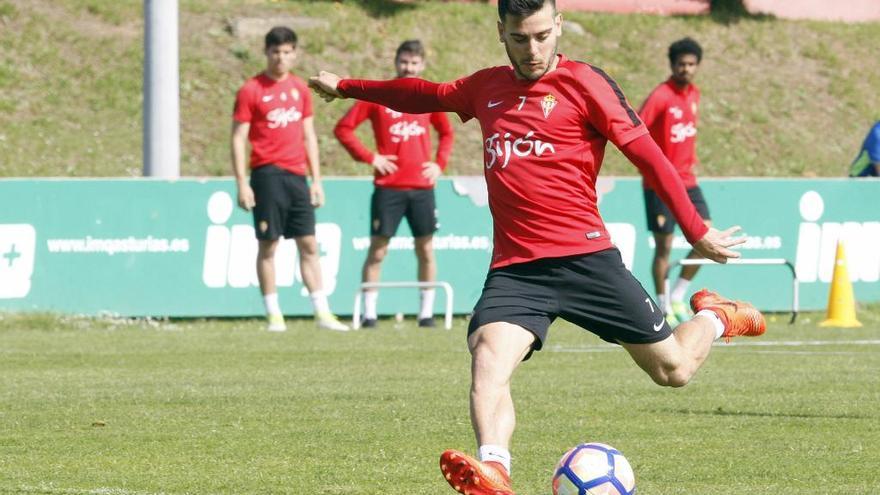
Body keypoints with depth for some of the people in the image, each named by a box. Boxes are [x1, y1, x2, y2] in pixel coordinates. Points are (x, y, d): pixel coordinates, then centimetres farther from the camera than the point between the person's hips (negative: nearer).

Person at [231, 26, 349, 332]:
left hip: (297, 175, 5)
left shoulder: (300, 89, 13)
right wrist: (242, 184, -11)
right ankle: (273, 314, 2)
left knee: (308, 244, 4)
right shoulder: (251, 90, -3)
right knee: (268, 245, -2)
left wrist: (316, 179, 12)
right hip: (268, 174, -5)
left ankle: (322, 312, 5)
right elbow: (238, 138, -4)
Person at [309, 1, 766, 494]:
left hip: (585, 258, -3)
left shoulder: (585, 83, -1)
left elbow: (647, 154, -2)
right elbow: (428, 95, 34)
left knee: (673, 370, 3)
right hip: (514, 268, 3)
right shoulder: (487, 87, 15)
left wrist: (698, 232, -5)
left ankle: (714, 318, 37)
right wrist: (346, 87, 42)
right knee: (488, 363, -27)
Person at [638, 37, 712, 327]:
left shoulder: (694, 94, 8)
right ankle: (663, 309, 8)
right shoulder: (661, 96, -14)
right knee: (664, 246, -2)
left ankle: (677, 298, 10)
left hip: (687, 181, 6)